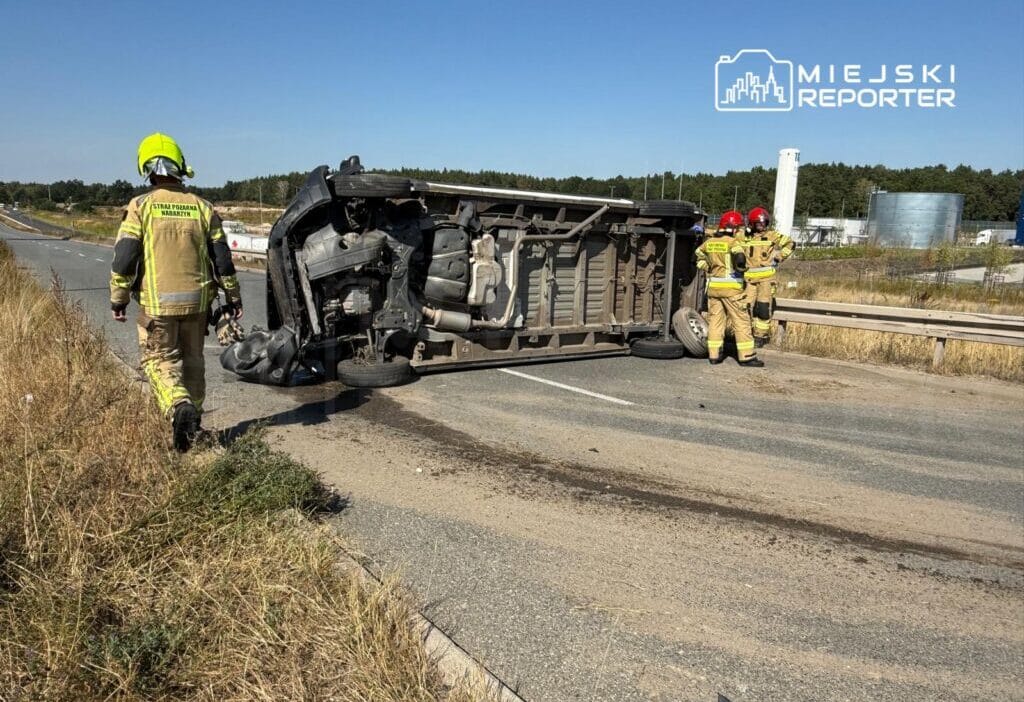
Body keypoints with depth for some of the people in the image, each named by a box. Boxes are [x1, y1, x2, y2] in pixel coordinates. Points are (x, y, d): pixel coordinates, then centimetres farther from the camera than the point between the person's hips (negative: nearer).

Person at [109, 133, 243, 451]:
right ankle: (193, 420, 24)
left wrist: (118, 299, 2)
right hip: (197, 300, 3)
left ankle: (179, 405, -20)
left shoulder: (140, 207, -5)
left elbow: (124, 258, -8)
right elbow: (222, 258, 2)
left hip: (157, 302, -2)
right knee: (192, 359, 16)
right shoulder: (201, 207, 2)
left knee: (159, 359, 6)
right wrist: (233, 296, 11)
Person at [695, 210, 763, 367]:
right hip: (731, 287, -6)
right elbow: (739, 258, -28)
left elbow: (699, 256, 22)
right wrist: (741, 268, -8)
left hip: (713, 287, 6)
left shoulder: (709, 242, 9)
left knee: (715, 319, 11)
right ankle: (746, 356, 3)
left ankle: (713, 354, 11)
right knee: (741, 321, 1)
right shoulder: (733, 242, -11)